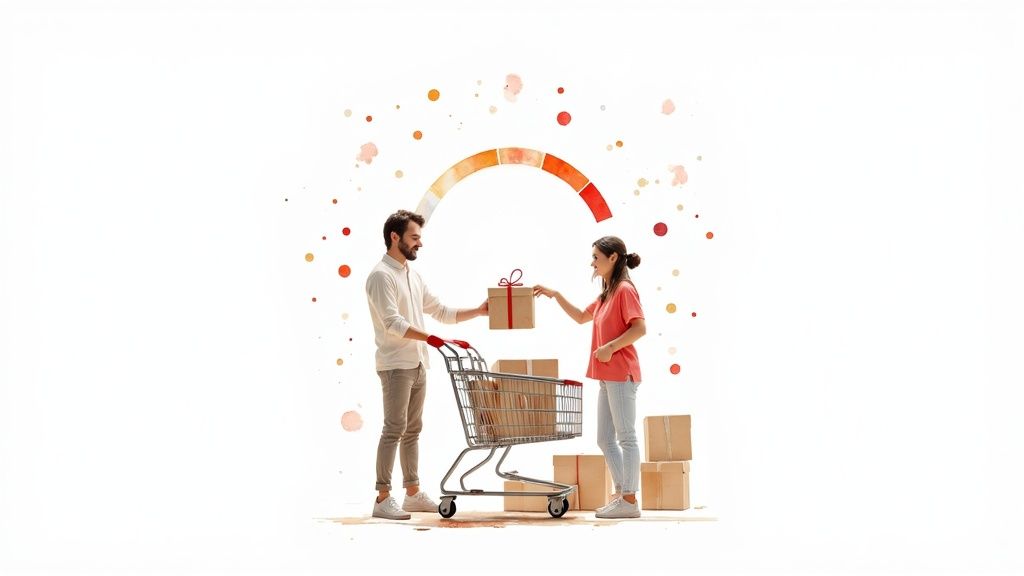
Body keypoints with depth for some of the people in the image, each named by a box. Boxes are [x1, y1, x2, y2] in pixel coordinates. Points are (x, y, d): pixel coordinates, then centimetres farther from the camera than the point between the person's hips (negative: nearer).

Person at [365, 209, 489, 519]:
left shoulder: (412, 276, 17)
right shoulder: (381, 276, -11)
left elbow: (442, 312, 20)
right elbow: (394, 324, -21)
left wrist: (479, 311, 10)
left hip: (417, 364, 9)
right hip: (395, 364, -9)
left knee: (413, 429, 11)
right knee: (394, 429, -10)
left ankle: (413, 493, 16)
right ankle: (383, 498, -8)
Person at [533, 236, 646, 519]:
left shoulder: (625, 289, -10)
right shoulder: (607, 293, 19)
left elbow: (639, 328, -19)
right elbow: (581, 317, 28)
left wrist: (611, 347, -20)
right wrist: (555, 295, 20)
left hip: (621, 374, -10)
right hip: (608, 376, 10)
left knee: (626, 437, -7)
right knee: (605, 439, 11)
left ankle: (629, 500, -5)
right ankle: (621, 494, 16)